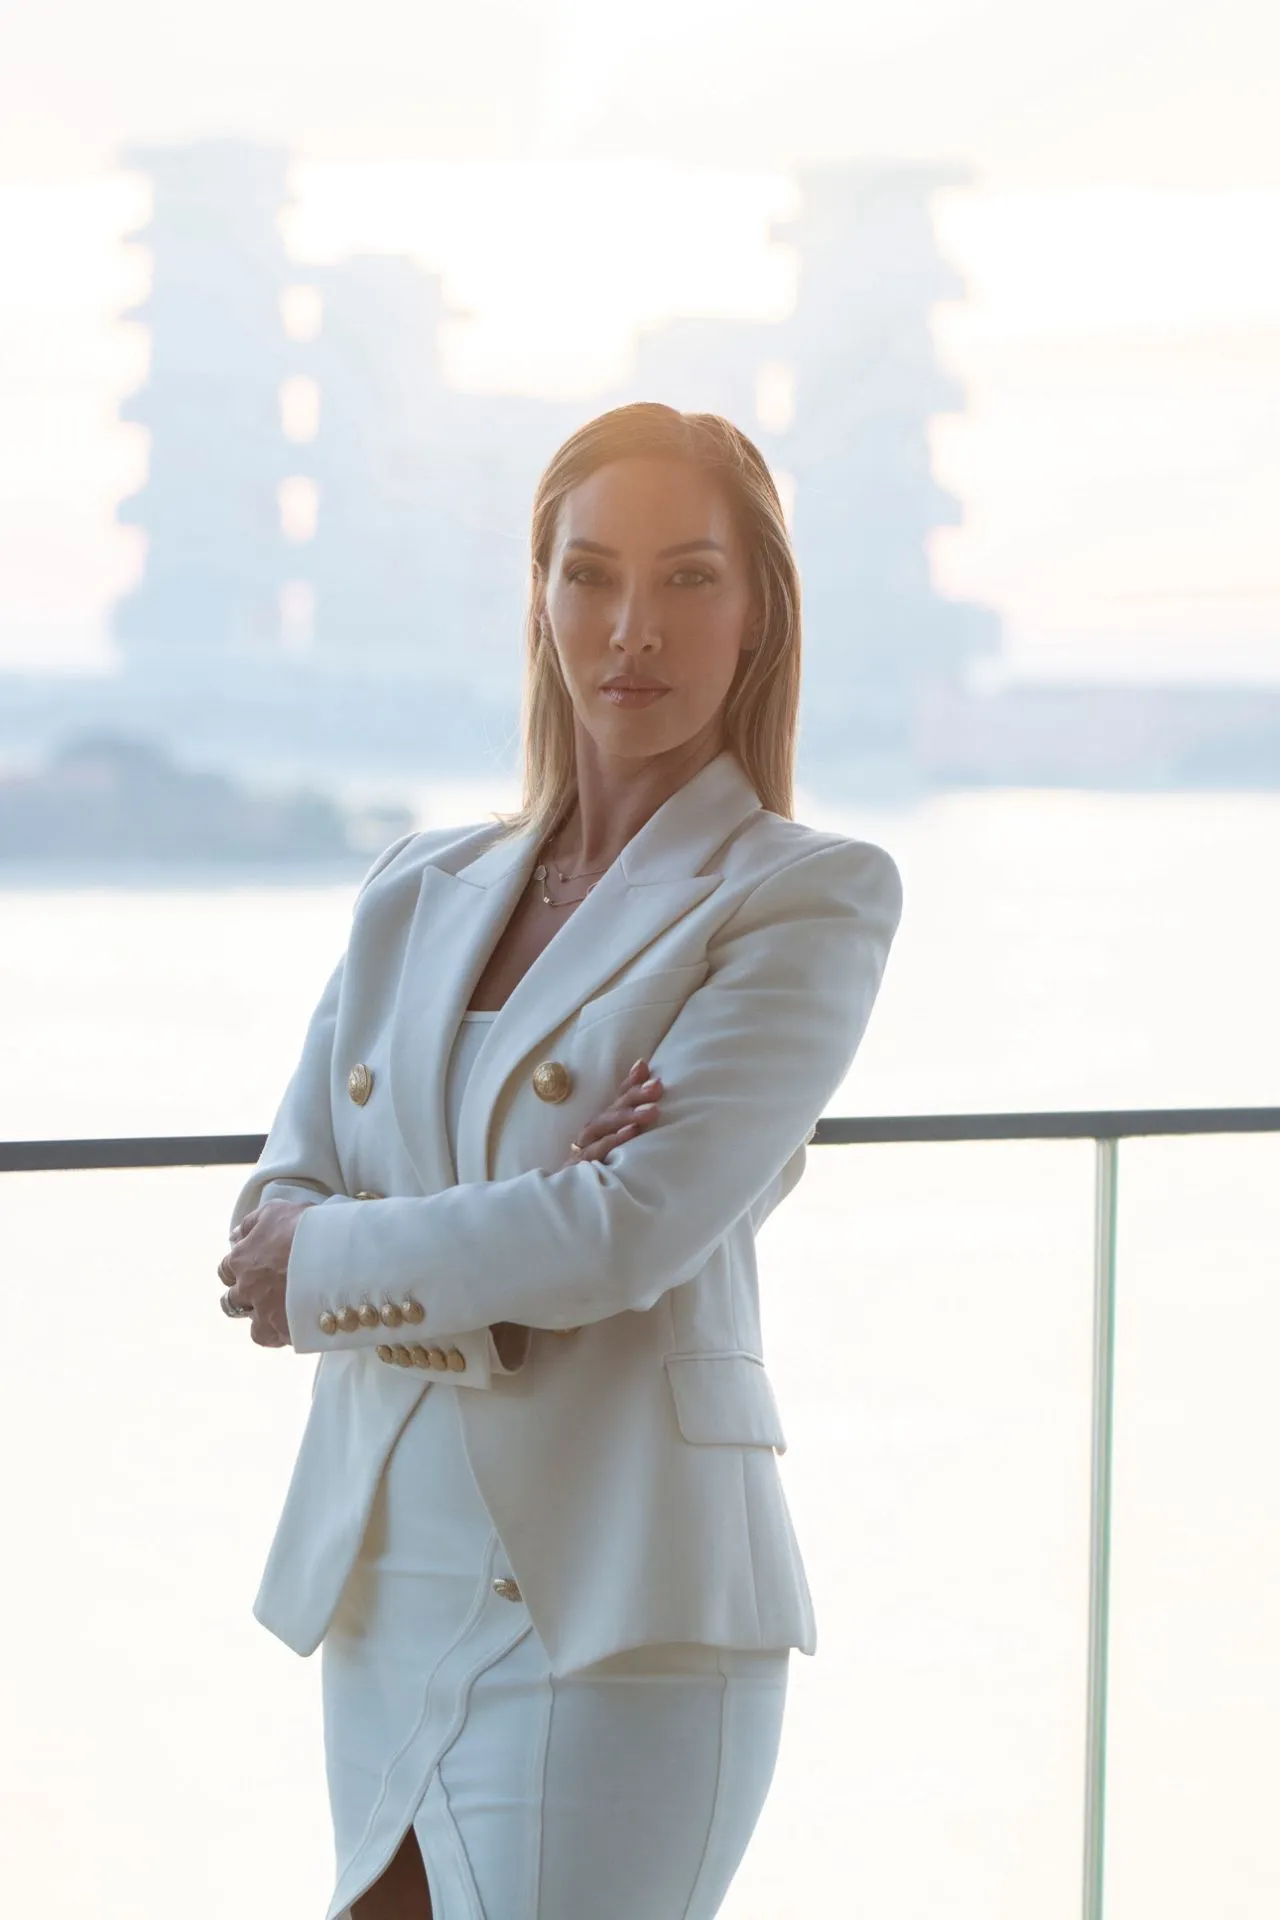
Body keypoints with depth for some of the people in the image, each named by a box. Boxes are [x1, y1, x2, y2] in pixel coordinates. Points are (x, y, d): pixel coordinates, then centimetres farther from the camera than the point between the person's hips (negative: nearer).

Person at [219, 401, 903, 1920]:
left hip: (613, 1605, -6)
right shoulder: (418, 891, 13)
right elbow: (274, 1220, 5)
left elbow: (640, 1232, -16)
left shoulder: (811, 898, -5)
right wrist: (516, 1235, -13)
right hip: (382, 1578, 6)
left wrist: (331, 1259, -4)